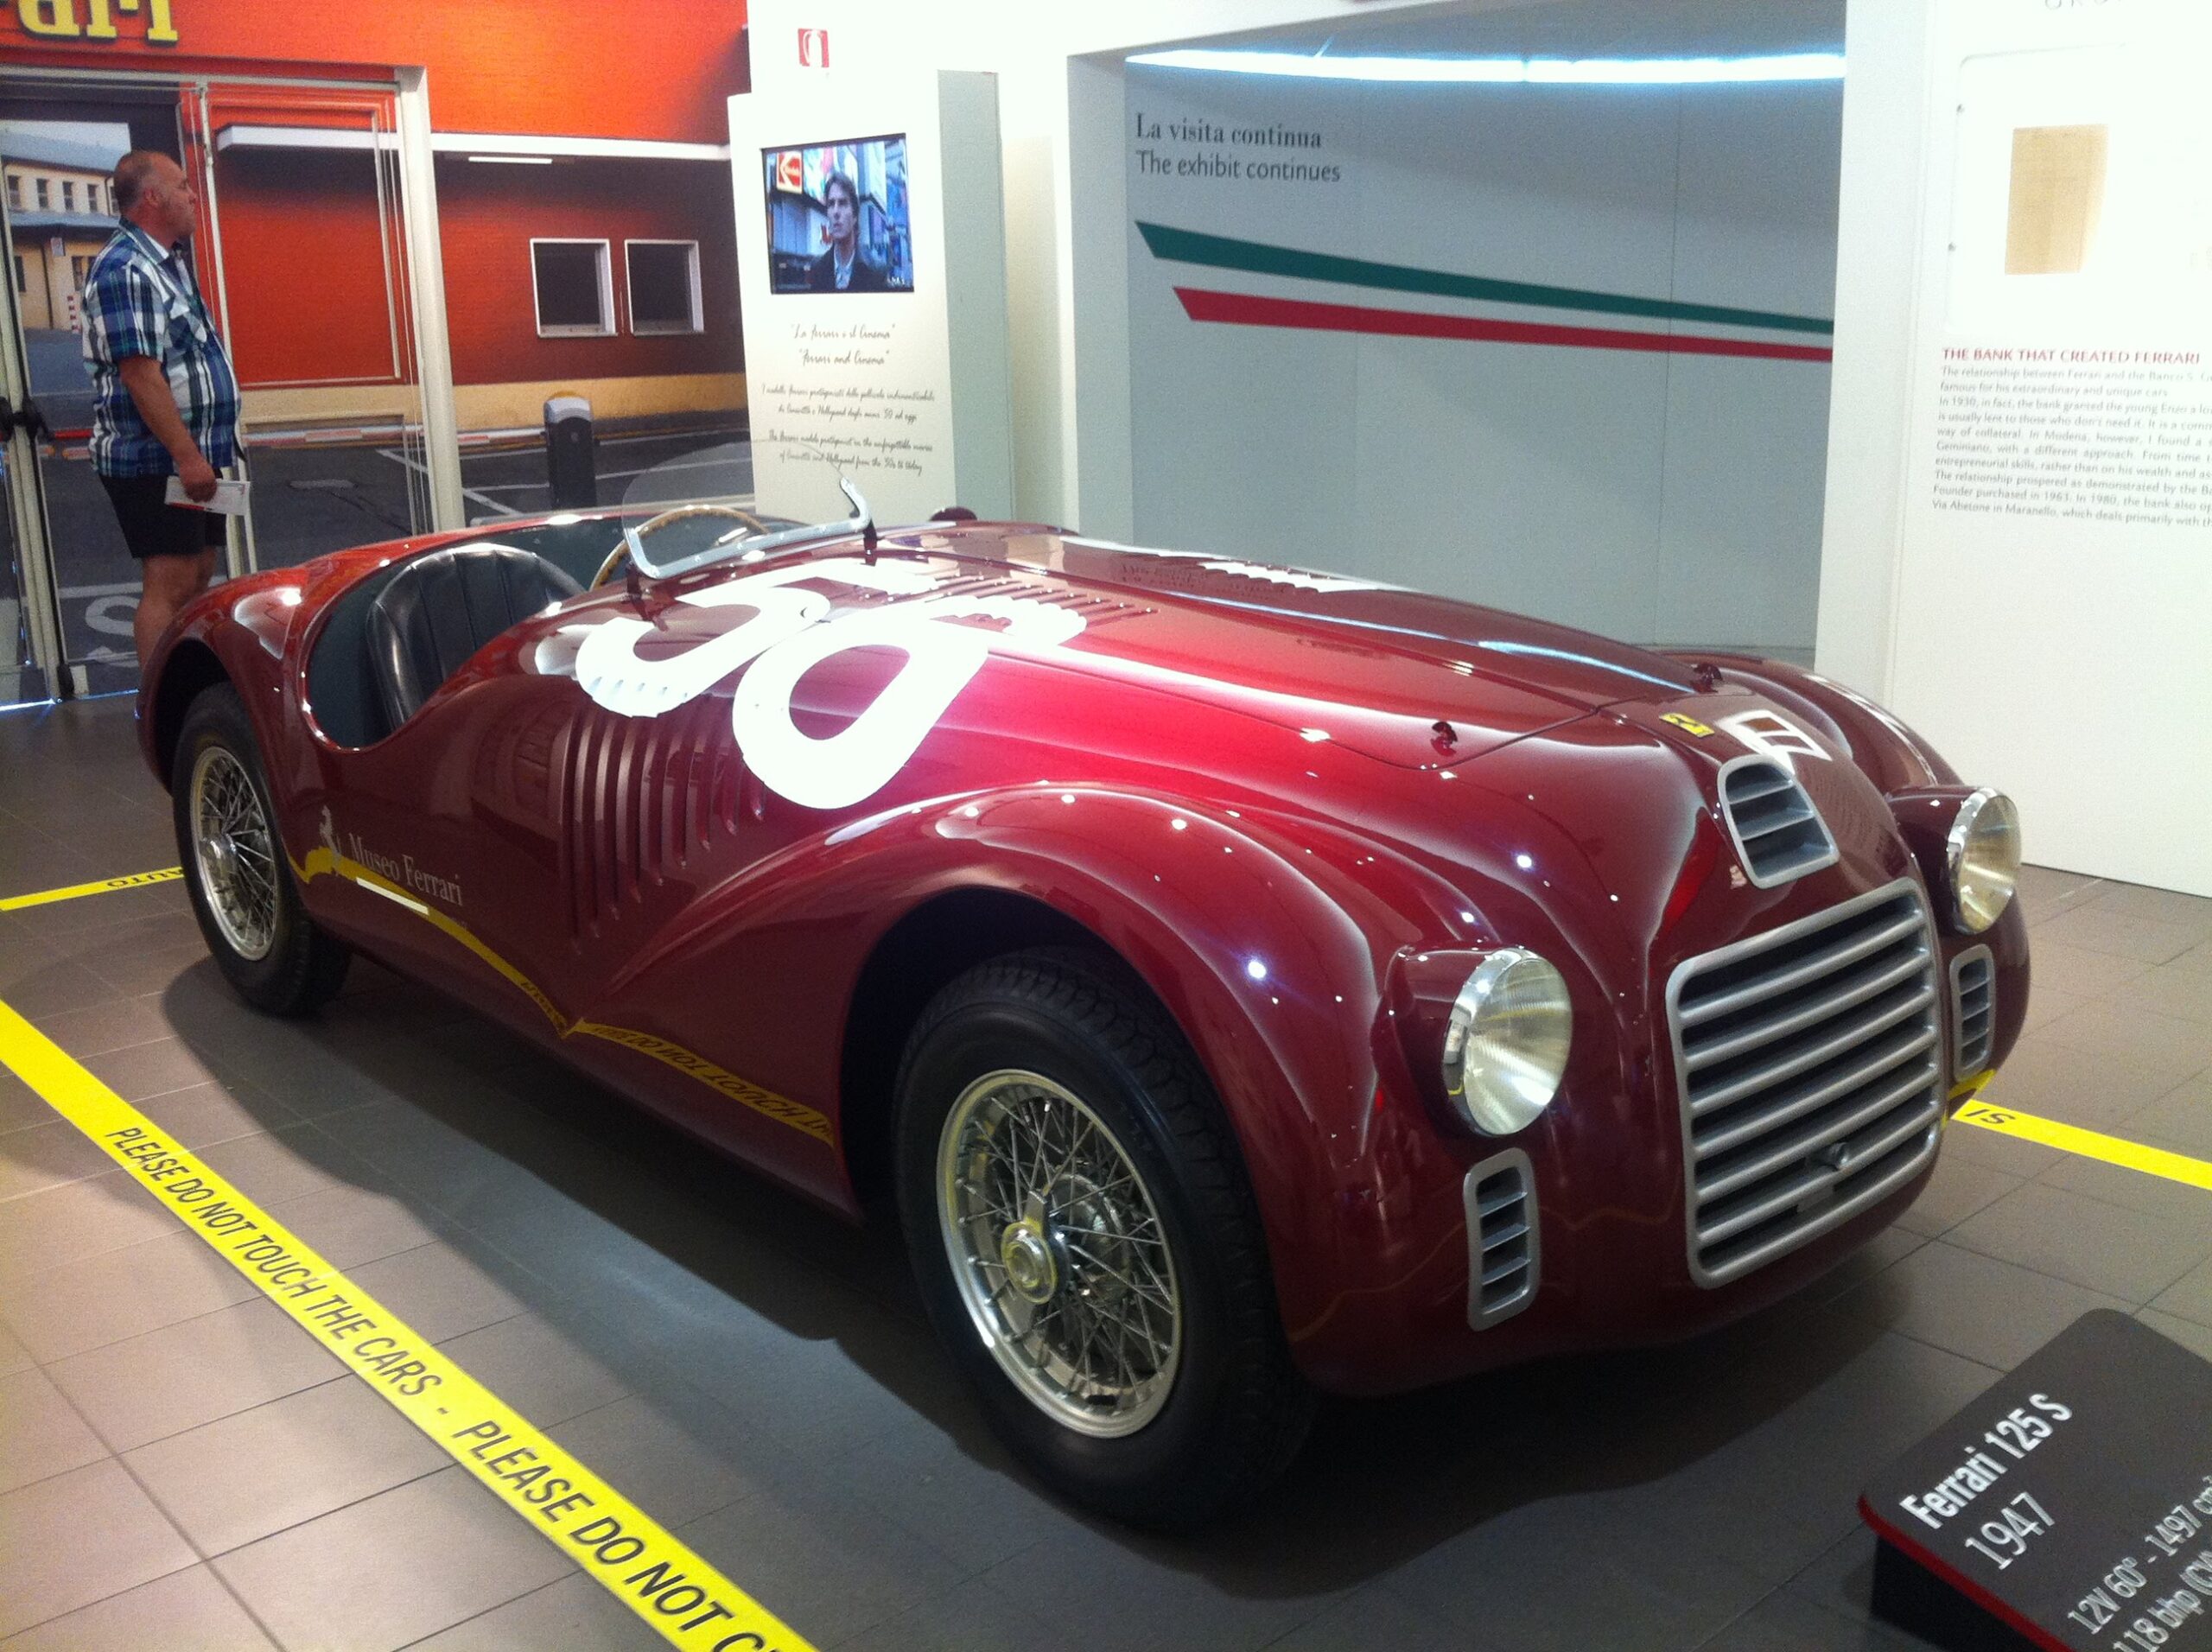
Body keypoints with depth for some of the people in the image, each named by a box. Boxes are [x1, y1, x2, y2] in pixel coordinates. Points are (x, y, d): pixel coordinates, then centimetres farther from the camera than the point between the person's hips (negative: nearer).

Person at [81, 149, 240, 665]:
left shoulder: (167, 263, 16)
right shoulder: (124, 270, -16)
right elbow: (140, 374, -23)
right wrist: (187, 456, -25)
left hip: (190, 457, 10)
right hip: (153, 462, -10)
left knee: (198, 577, 12)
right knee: (169, 585, -10)